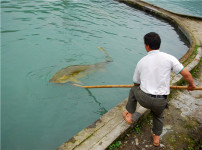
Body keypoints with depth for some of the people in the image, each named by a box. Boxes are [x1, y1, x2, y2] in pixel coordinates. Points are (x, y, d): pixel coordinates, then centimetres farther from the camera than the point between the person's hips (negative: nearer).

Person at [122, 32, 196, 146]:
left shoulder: (141, 62, 1)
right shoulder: (169, 58, -6)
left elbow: (136, 83, 13)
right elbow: (187, 74, -6)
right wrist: (191, 84, 16)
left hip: (144, 99, -1)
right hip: (161, 102, 1)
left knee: (134, 90, 32)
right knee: (158, 114, 35)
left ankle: (129, 115, 37)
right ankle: (156, 138, 43)